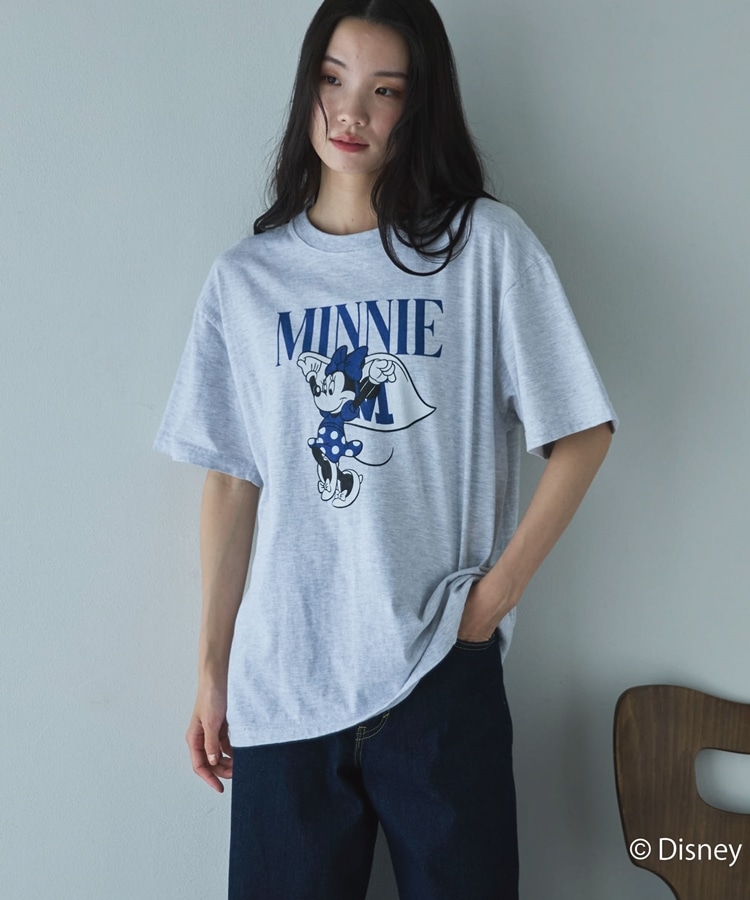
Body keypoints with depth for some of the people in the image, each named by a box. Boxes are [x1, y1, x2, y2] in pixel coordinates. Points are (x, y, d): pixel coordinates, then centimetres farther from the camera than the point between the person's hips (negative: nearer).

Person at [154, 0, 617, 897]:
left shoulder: (486, 245, -3)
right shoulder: (245, 277, 4)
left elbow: (582, 433, -1)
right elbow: (232, 484, 5)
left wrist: (496, 592, -6)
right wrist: (213, 668, 6)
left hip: (442, 667, -1)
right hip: (282, 683, 2)